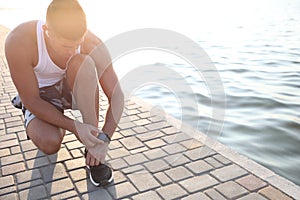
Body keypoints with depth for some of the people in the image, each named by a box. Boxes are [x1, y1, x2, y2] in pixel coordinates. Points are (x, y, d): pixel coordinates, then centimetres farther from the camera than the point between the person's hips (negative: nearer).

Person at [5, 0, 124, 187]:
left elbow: (117, 95, -23)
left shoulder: (92, 44, -27)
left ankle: (94, 143, -24)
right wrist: (75, 127, -31)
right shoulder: (18, 41, -32)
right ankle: (34, 123, 11)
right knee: (50, 144, -28)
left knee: (83, 63, -33)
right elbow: (31, 100, -25)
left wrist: (104, 139, -32)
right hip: (39, 97, -1)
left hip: (69, 89, 1)